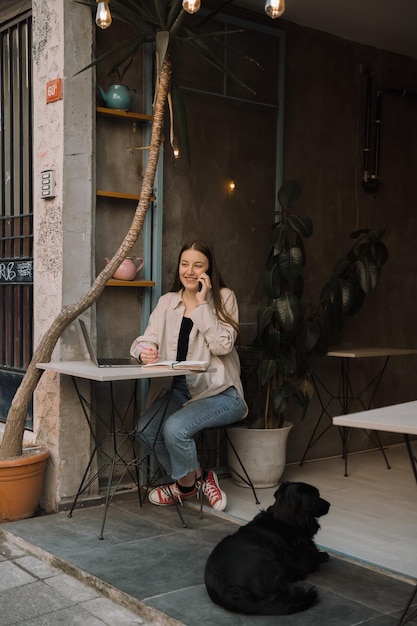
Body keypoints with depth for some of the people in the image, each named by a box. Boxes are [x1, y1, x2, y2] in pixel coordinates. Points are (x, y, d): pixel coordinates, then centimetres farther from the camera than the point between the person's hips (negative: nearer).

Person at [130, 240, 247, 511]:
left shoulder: (223, 297, 0)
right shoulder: (167, 301, 12)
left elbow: (223, 345, -14)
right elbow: (145, 340, 4)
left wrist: (202, 303, -15)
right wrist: (145, 351, -20)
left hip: (218, 391, -5)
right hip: (177, 389, 5)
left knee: (175, 427, -28)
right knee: (146, 428, -20)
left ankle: (186, 484, 5)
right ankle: (198, 478, 5)